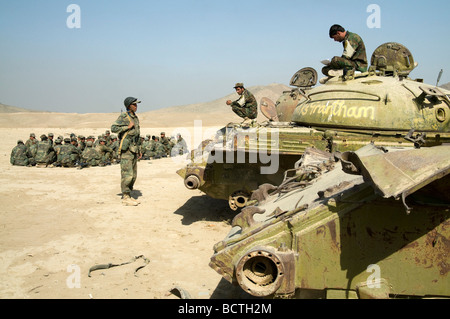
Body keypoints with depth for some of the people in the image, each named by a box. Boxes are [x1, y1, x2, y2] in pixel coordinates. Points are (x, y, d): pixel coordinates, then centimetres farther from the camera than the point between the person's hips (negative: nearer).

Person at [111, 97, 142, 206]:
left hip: (134, 149, 8)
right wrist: (127, 127, -17)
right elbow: (113, 128, -15)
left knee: (133, 175, 10)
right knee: (127, 174, -8)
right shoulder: (123, 117, -6)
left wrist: (139, 150, 21)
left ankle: (127, 196, 18)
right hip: (126, 149, -8)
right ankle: (126, 198, -2)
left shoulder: (135, 118, 17)